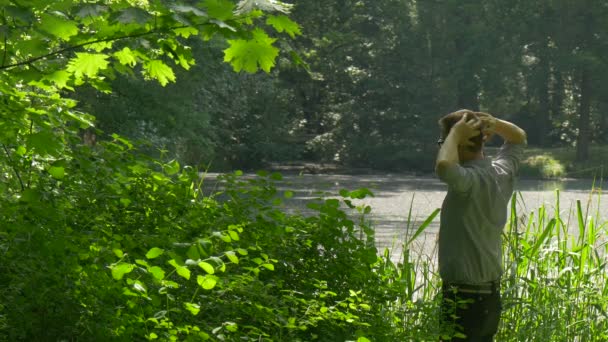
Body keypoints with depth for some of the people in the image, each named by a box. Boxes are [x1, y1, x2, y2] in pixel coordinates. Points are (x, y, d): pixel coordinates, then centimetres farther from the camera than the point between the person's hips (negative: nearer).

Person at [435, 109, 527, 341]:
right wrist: (493, 124, 6)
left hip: (465, 298, -9)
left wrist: (456, 133, -23)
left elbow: (444, 167, -42)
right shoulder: (502, 172, 6)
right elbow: (519, 138, 25)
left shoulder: (470, 179, -20)